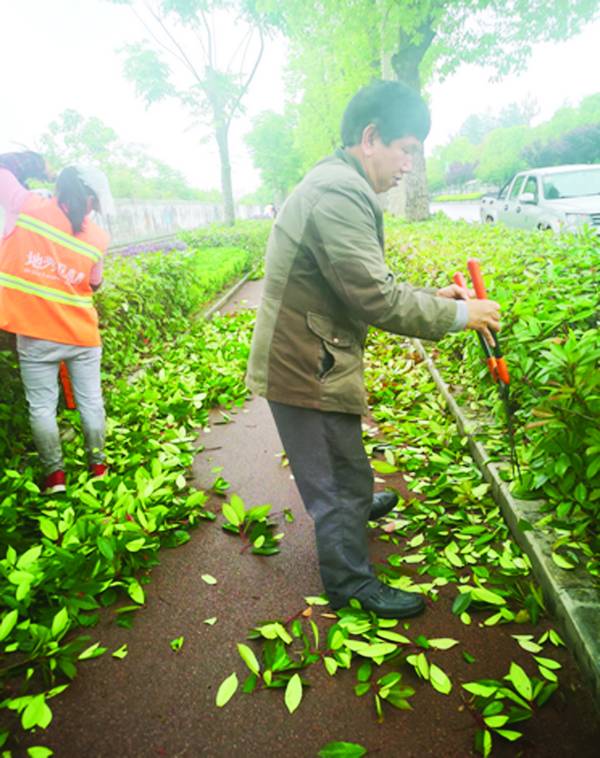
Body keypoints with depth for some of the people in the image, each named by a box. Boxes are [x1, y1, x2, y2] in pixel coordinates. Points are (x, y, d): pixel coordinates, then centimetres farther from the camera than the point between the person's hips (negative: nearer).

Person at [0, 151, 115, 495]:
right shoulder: (98, 237, -4)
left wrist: (34, 162, 12)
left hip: (35, 335, -1)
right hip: (82, 335, 1)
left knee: (42, 407, 10)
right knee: (90, 401, 14)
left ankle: (55, 474, 17)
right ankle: (98, 465, 26)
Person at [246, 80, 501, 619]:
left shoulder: (336, 185, 13)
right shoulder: (339, 193, -24)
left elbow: (366, 285, 16)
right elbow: (376, 301, -26)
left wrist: (430, 296, 7)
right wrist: (458, 315, -15)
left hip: (310, 359, 11)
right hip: (309, 369, -11)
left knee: (344, 460, 33)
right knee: (339, 479, 7)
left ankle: (359, 506, 59)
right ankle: (353, 584, 27)